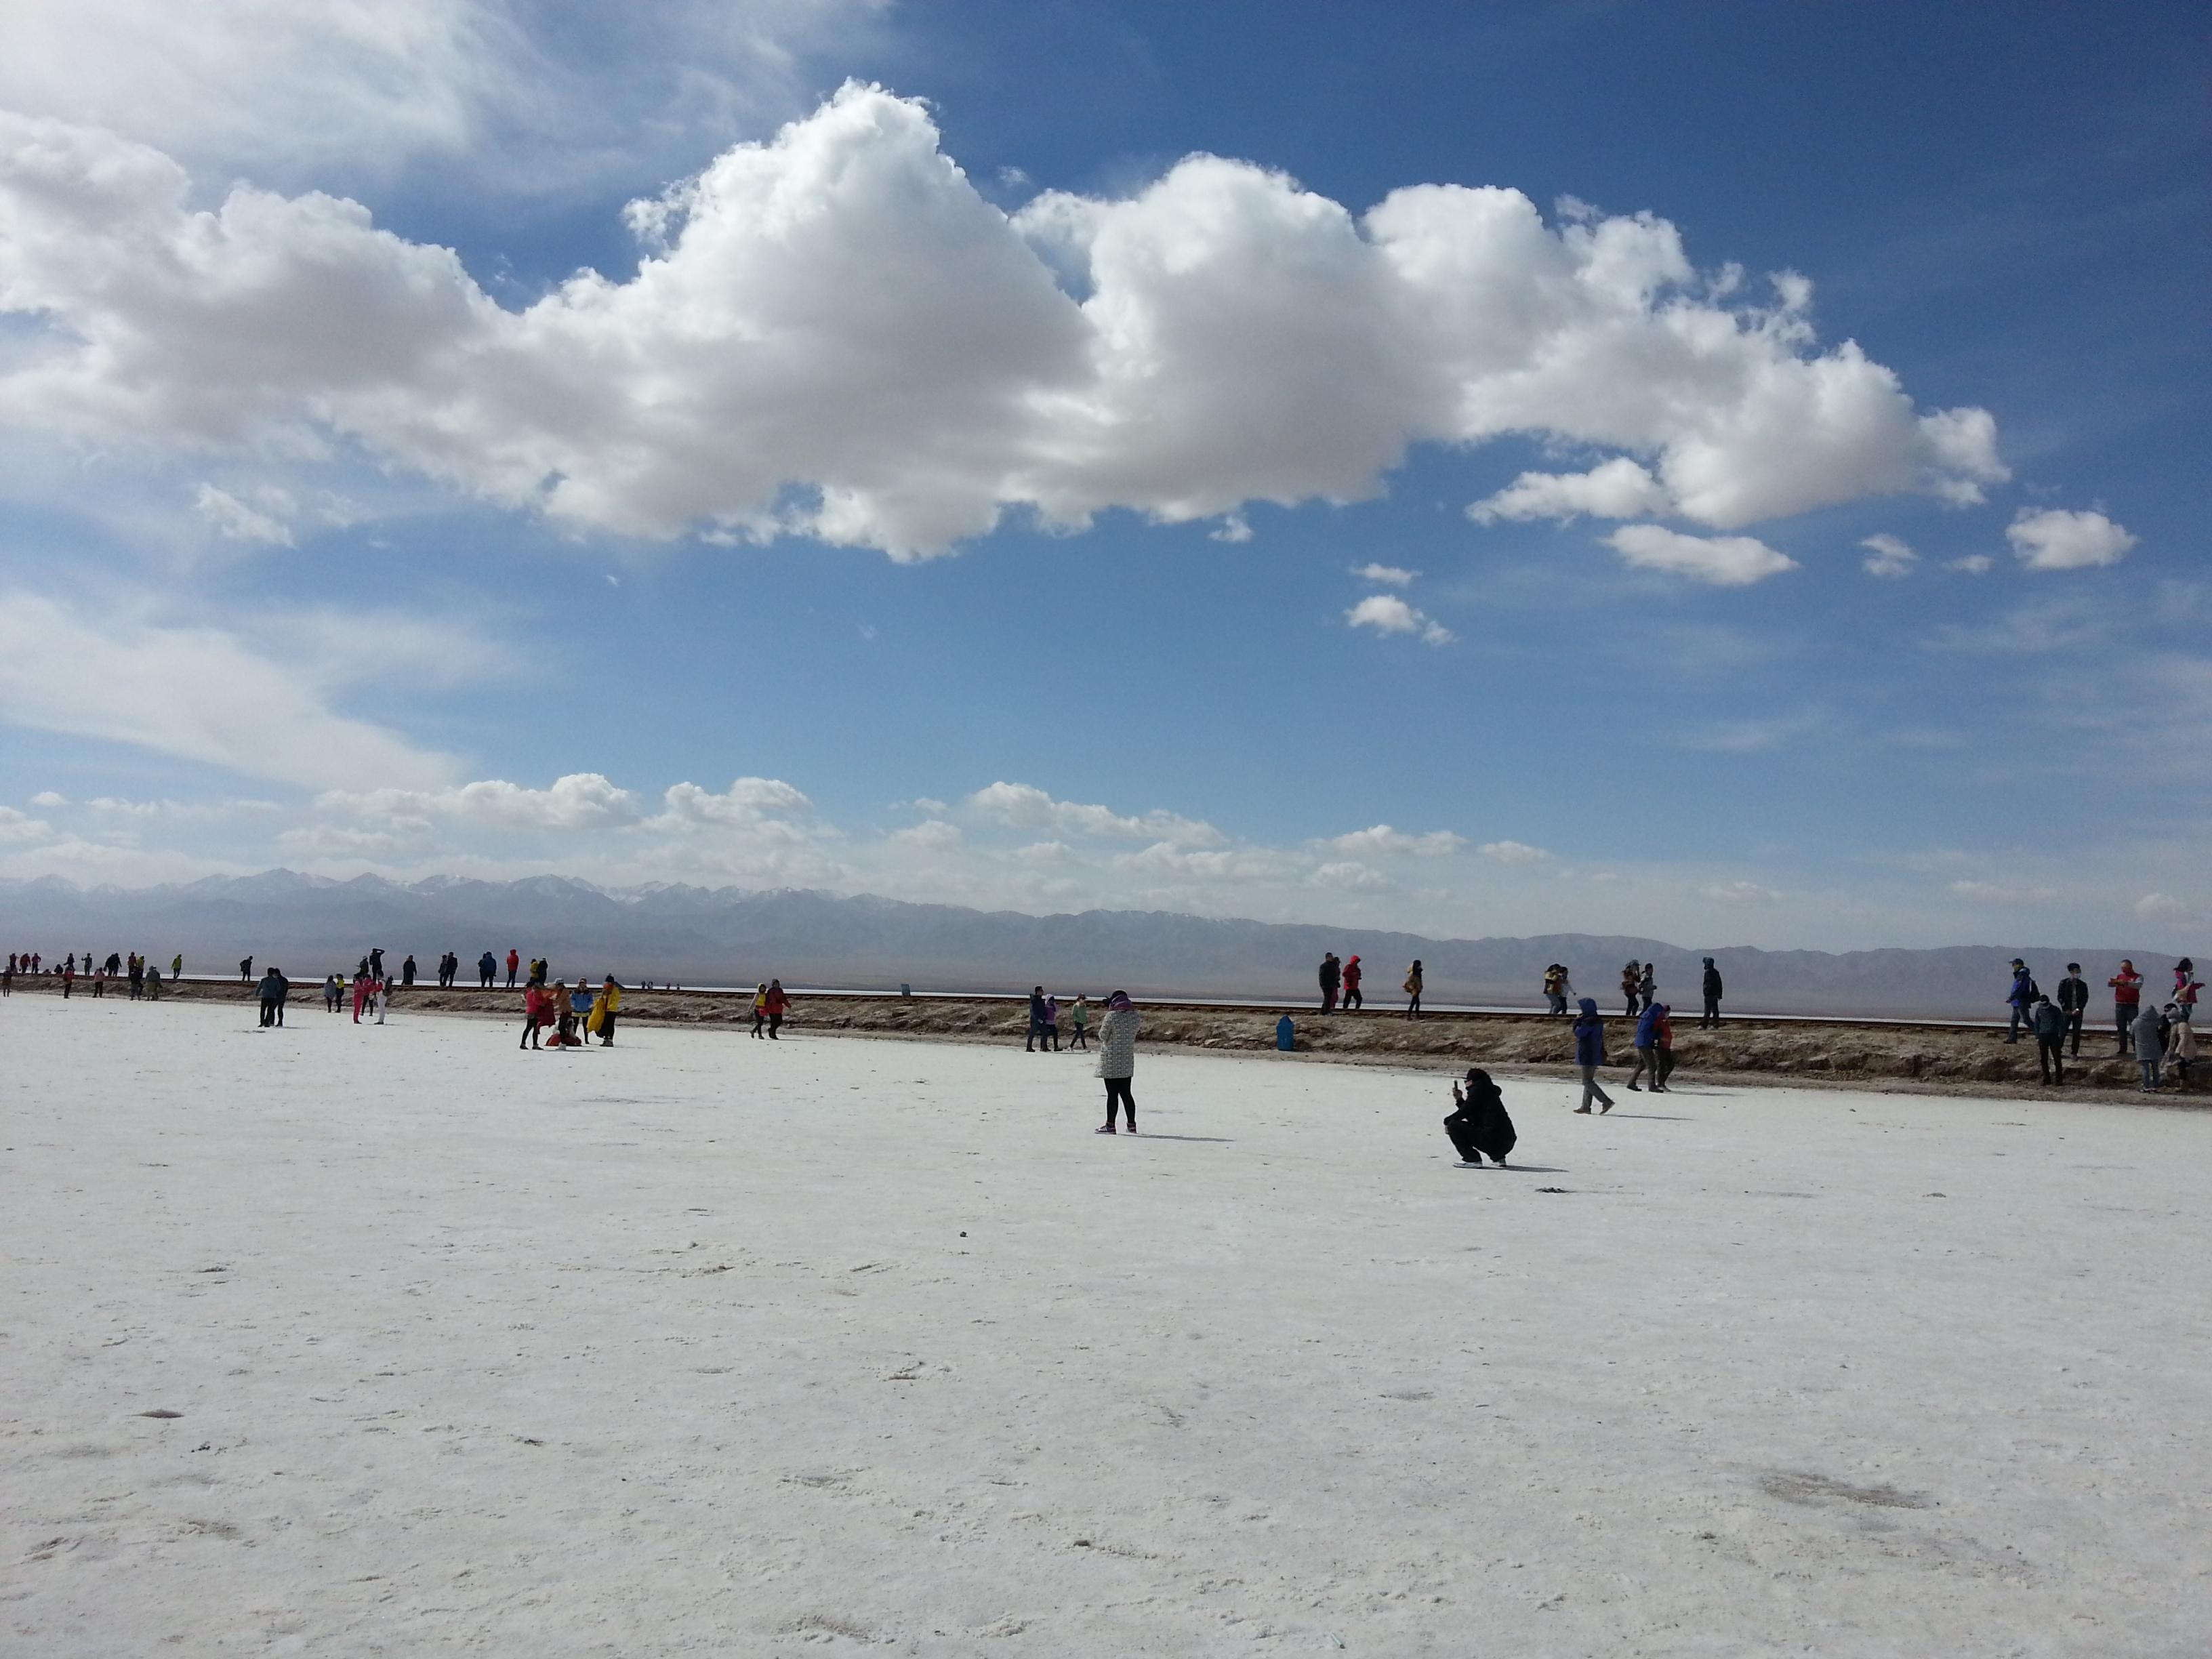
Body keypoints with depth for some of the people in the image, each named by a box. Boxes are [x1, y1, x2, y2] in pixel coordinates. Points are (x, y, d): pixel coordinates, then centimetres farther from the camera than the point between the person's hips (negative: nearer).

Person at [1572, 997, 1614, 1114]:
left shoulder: (1589, 1022, -19)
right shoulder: (1598, 1021, 12)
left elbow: (1578, 1033, -19)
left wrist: (1576, 1023, -4)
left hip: (1588, 1056, -10)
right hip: (1596, 1055, 10)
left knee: (1587, 1082, -7)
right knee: (1589, 1080, 15)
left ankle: (1607, 1101, -14)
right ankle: (1585, 1106, 19)